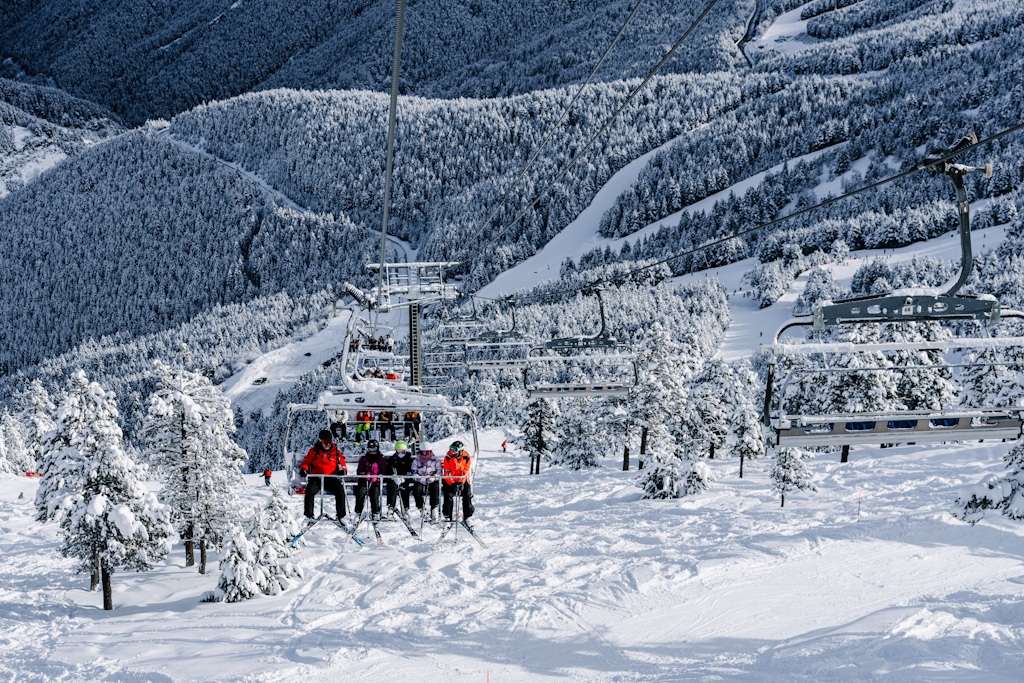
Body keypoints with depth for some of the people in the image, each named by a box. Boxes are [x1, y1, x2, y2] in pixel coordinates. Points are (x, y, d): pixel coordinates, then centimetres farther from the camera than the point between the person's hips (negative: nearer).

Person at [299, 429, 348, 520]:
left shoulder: (336, 452, 13)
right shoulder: (313, 451, 12)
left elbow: (342, 465, 15)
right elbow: (306, 462, 15)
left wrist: (343, 470, -9)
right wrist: (303, 469, -8)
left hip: (331, 479, 0)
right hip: (316, 479, 0)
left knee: (340, 490, -27)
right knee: (310, 490, -30)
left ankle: (341, 516, -18)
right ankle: (308, 515, -21)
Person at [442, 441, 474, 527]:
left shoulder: (466, 457, -8)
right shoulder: (448, 457, -12)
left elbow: (465, 472, -9)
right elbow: (447, 473, -14)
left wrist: (461, 483, -22)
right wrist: (452, 484, -25)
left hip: (462, 481, 1)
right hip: (449, 481, -1)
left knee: (467, 494, -16)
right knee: (449, 494, -22)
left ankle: (467, 517, -8)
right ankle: (447, 516, -13)